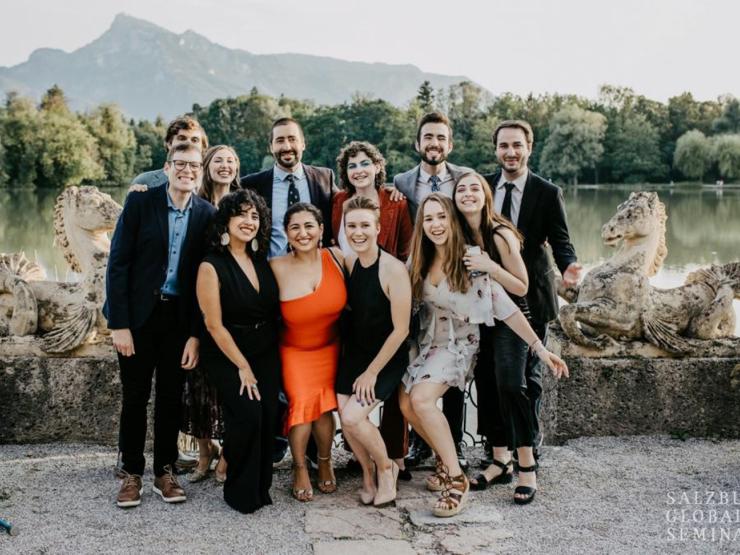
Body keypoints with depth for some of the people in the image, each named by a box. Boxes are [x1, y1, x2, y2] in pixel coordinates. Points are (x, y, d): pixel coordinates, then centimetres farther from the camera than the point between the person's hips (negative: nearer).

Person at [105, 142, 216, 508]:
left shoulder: (207, 214, -1)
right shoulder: (140, 201, -6)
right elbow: (118, 263, -7)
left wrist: (196, 334, -4)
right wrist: (119, 324, -12)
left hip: (180, 316, 2)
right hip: (139, 313, -1)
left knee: (171, 397, 9)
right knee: (134, 396, 6)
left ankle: (164, 471, 22)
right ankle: (131, 473, 19)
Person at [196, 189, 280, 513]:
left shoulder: (262, 261, 6)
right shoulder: (212, 267, -10)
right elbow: (214, 325, -11)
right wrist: (243, 367, -11)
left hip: (266, 352, 5)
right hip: (227, 355, -5)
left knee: (267, 416, -8)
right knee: (248, 414, -18)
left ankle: (261, 487, 12)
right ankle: (240, 492, 3)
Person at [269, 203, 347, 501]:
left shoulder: (336, 257, -12)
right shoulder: (277, 268, -18)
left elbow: (351, 299, 0)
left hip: (330, 347, 2)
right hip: (294, 351, -1)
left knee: (323, 406, -6)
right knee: (301, 402, -14)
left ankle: (325, 462, 23)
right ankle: (300, 468, 10)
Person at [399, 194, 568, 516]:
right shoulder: (422, 262, 1)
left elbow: (505, 307, -17)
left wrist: (540, 348, -19)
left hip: (458, 344, -5)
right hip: (427, 343, 5)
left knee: (421, 398, -27)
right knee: (406, 404, -13)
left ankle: (457, 479, -16)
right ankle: (444, 459, 12)